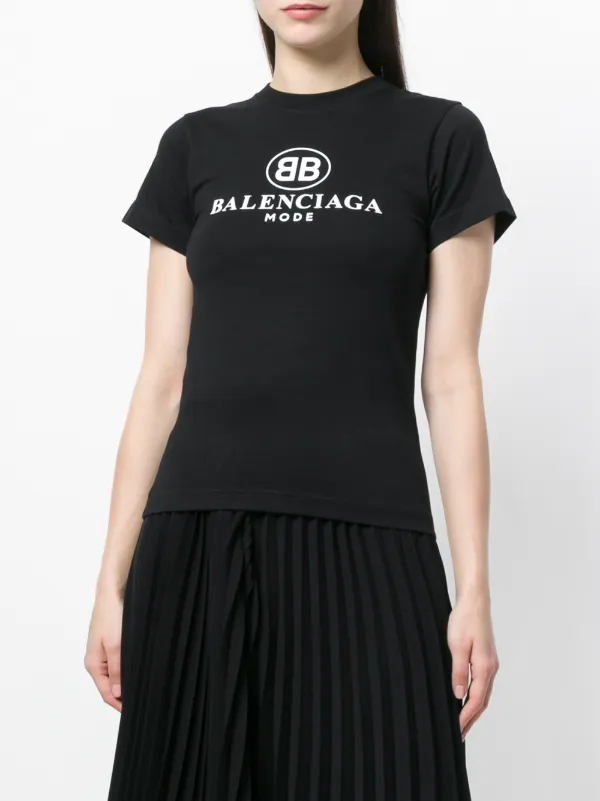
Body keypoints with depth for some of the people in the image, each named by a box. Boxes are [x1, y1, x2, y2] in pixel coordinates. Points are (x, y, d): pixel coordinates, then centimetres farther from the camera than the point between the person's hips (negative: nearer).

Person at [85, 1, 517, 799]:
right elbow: (163, 376, 8)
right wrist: (113, 580, 5)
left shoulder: (439, 138, 4)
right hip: (195, 542, 2)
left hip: (364, 542, -2)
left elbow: (452, 377, 1)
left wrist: (475, 588, -4)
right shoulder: (194, 145, 11)